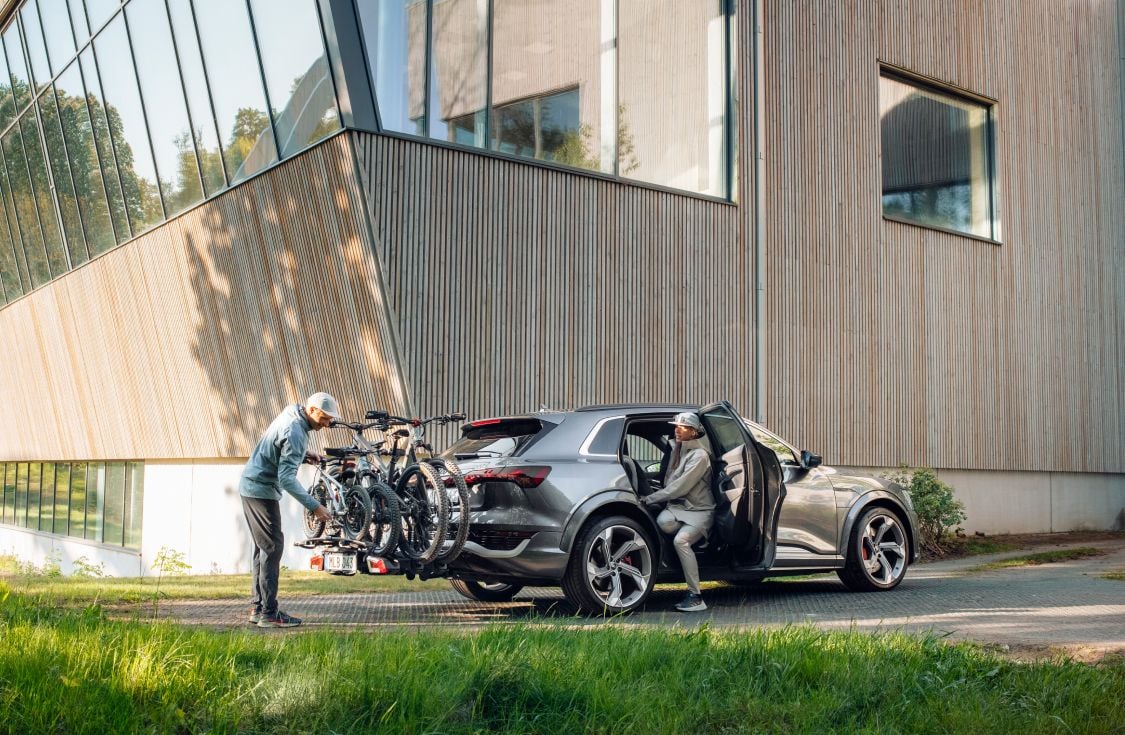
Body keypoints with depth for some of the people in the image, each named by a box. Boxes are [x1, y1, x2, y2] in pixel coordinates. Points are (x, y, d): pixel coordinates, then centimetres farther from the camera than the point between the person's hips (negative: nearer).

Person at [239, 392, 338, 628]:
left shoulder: (292, 415, 8)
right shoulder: (295, 432, -22)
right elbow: (287, 478, -27)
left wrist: (304, 456, 5)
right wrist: (314, 506, -27)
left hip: (251, 487, 10)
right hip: (262, 490, -10)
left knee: (264, 548, 14)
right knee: (272, 549, -8)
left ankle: (257, 608, 19)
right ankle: (268, 614, -8)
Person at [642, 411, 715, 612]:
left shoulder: (699, 455, -13)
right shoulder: (677, 450, 15)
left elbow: (680, 487, -18)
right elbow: (669, 482, 21)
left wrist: (650, 499, -16)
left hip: (699, 510, -6)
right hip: (678, 506, 6)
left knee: (681, 540, -33)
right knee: (663, 522, -32)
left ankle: (695, 597, -29)